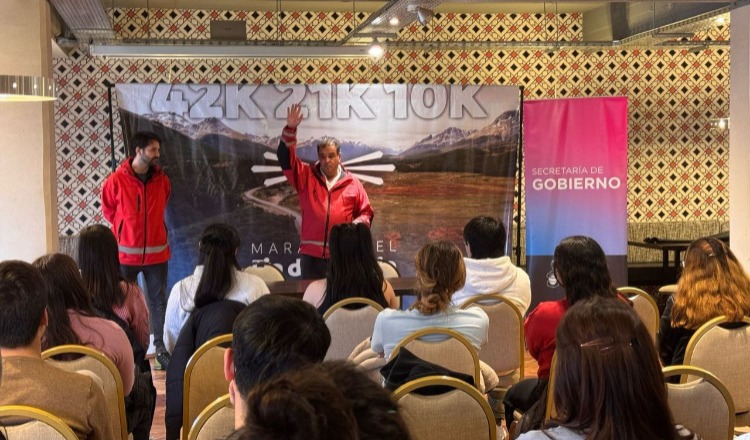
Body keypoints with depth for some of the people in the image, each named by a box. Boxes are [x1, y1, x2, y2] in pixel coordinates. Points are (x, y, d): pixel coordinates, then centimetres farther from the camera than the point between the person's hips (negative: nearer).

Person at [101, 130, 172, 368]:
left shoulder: (162, 180, 1)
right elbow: (108, 209, 7)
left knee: (158, 301, 8)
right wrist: (124, 229, 10)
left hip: (157, 252, 3)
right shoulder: (116, 180, -10)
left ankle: (161, 348, 16)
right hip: (126, 252, -3)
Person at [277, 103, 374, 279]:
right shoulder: (307, 177, 7)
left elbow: (366, 212, 11)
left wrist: (358, 224, -11)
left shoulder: (352, 183, 6)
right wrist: (290, 129, -13)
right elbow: (285, 158, -2)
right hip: (311, 255, 1)